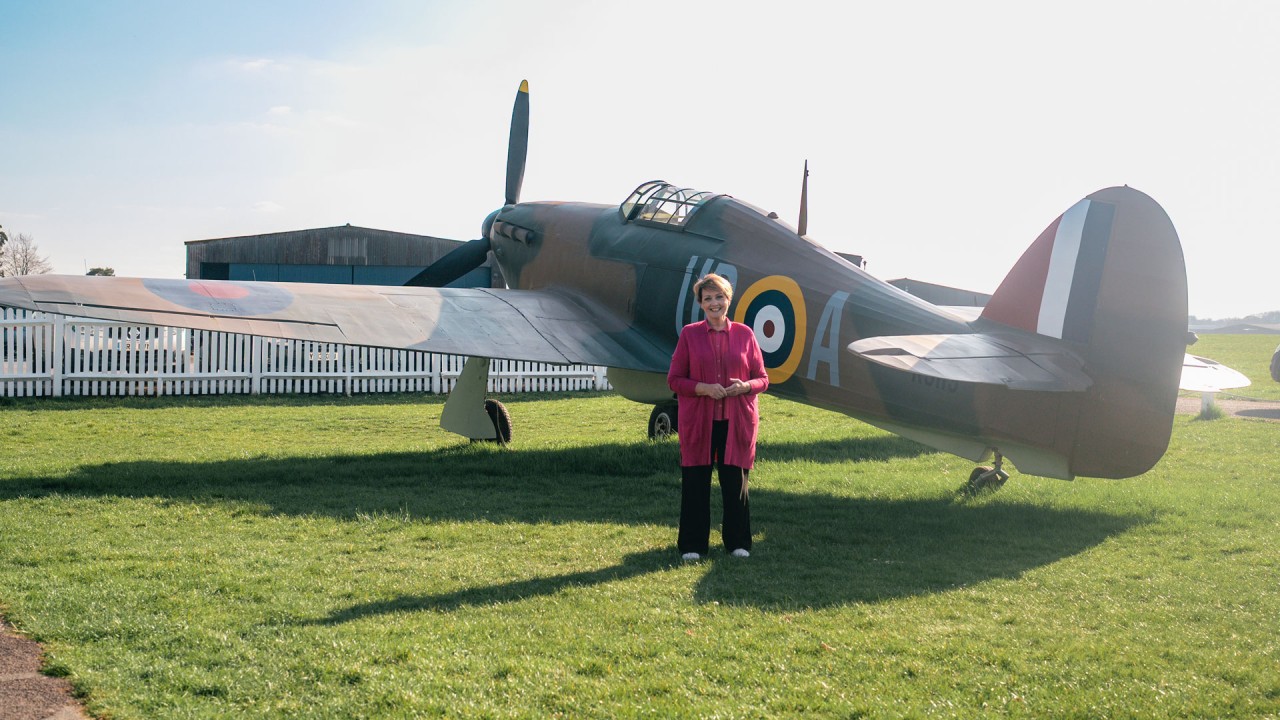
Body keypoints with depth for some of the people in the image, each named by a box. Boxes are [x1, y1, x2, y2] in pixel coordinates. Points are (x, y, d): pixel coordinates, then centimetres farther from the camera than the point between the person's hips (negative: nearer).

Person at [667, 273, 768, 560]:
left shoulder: (744, 334, 6)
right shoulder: (689, 334, 3)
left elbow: (762, 379, 9)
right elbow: (674, 379, 2)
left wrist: (745, 386, -12)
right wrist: (703, 388, -14)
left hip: (737, 421, 1)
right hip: (698, 422, -1)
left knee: (735, 481, 5)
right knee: (695, 482, 2)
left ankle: (738, 542, 20)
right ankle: (692, 545, 13)